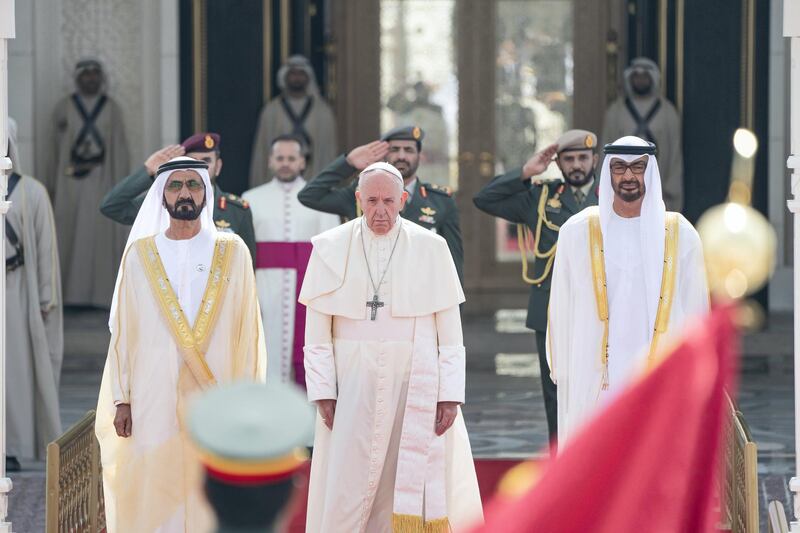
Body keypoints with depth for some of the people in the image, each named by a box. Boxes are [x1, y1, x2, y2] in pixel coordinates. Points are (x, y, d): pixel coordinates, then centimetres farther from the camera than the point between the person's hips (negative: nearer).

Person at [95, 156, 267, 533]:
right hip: (154, 402, 1)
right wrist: (122, 399, 0)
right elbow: (122, 332, 6)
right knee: (151, 502, -1)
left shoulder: (232, 252, 5)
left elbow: (248, 331, 3)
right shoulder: (140, 254, 7)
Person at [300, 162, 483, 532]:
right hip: (353, 385, 0)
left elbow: (450, 331, 1)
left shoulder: (431, 249, 1)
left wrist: (450, 395, -5)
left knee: (414, 488, 0)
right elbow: (317, 331, 2)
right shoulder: (331, 248, 1)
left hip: (416, 385, 0)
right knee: (345, 491, -3)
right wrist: (323, 392, -5)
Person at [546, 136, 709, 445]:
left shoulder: (680, 235, 5)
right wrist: (563, 372, 4)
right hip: (593, 380, 0)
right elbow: (561, 308, 7)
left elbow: (696, 311, 8)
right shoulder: (578, 232, 4)